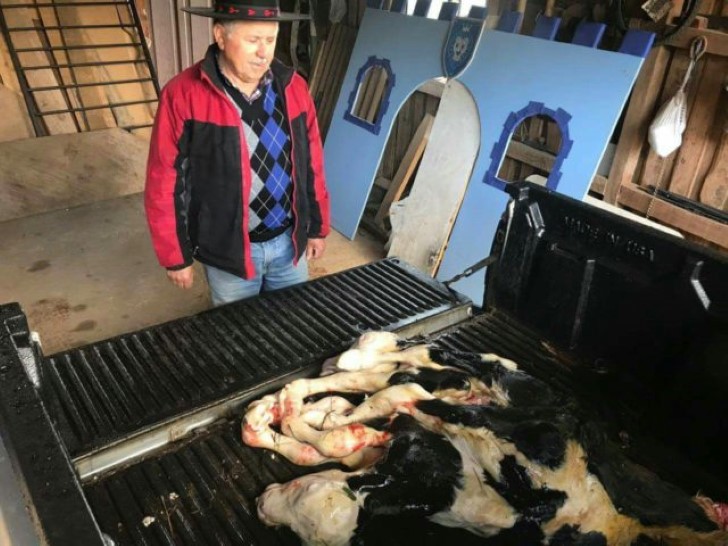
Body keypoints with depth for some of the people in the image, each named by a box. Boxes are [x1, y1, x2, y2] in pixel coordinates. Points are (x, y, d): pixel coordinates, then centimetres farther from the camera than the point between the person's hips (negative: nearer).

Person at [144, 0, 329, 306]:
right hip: (228, 250, -3)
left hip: (289, 242, 4)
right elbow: (165, 186, -11)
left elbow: (312, 164, 5)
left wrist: (317, 227, 10)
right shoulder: (183, 96, -16)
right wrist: (176, 257, -6)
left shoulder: (293, 87, -3)